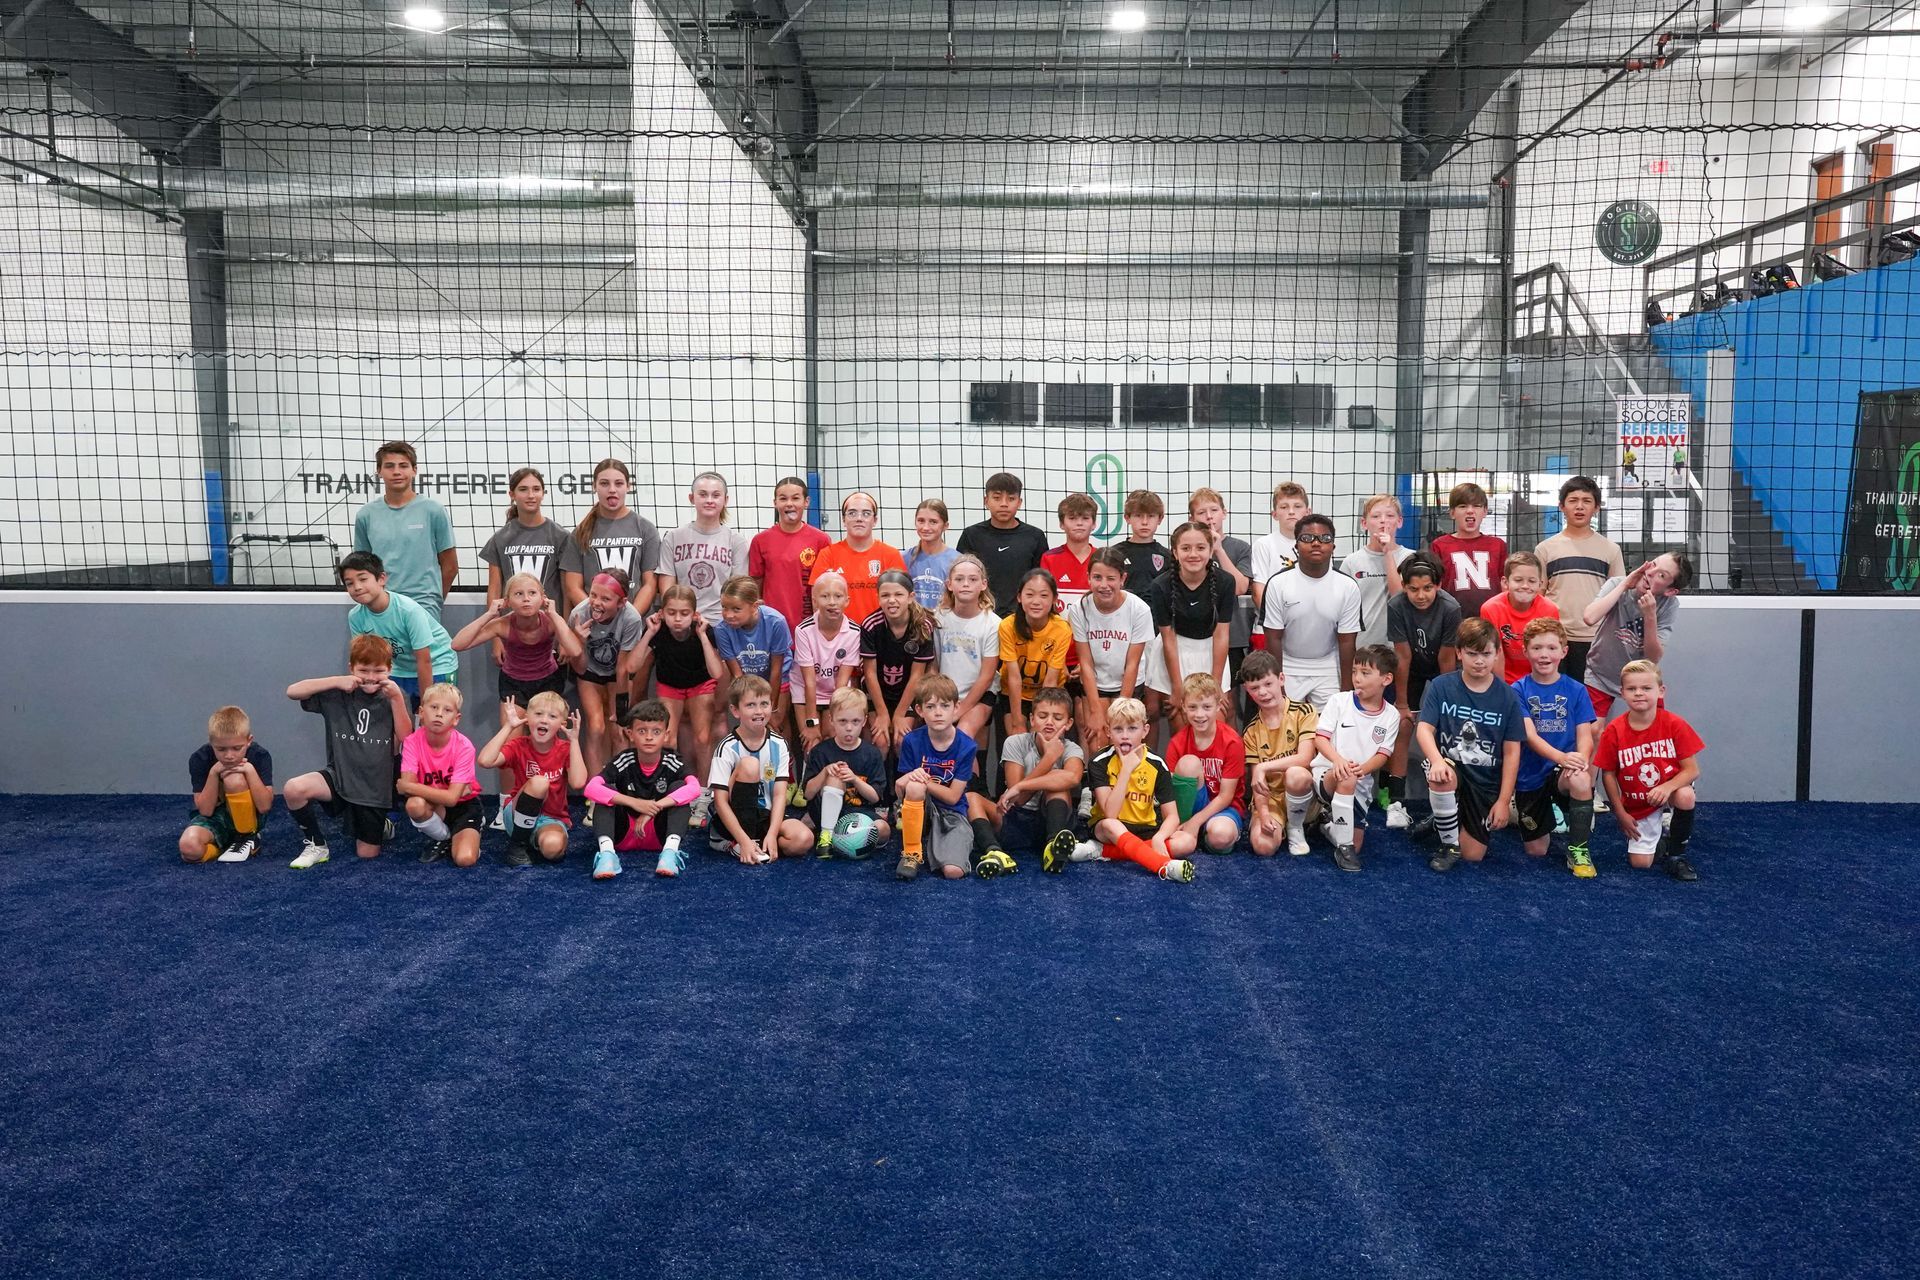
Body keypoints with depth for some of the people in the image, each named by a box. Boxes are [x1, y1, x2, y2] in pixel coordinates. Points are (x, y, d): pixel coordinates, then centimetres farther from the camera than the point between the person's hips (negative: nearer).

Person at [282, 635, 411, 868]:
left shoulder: (395, 696, -4)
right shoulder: (338, 694, -5)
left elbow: (406, 740, -13)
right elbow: (292, 691, -14)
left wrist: (396, 699, -22)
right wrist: (336, 681, -22)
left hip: (376, 786, 0)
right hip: (340, 776, 0)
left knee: (367, 854, 2)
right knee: (293, 789, -29)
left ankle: (380, 825, 39)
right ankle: (315, 845, -4)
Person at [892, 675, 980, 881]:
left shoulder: (966, 747, -10)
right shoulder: (912, 741, -7)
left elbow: (953, 796, -9)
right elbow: (900, 791, -5)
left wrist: (924, 781, -19)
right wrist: (907, 781, -28)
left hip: (951, 814, -2)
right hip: (920, 810, 2)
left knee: (953, 871, -29)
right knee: (914, 786, -35)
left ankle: (931, 847, 4)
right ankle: (911, 853, -19)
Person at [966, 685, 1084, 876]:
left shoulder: (1071, 749, -7)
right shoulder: (1015, 743, -5)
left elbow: (1072, 777, -34)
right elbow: (1018, 800, -15)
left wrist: (1020, 786, -33)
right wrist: (1049, 757, -21)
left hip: (1048, 822, -1)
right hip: (1015, 821, 2)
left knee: (1057, 781, -25)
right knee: (970, 798, -20)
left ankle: (1053, 847, -44)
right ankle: (995, 852, -46)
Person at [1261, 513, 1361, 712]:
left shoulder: (1348, 587, -8)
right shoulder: (1278, 583, -11)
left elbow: (1346, 641, -5)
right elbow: (1274, 637, -6)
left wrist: (1346, 690, -6)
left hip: (1329, 671, 1)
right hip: (1288, 669, 0)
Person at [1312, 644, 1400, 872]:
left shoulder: (1391, 715, 2)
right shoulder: (1339, 701, -4)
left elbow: (1383, 754, -4)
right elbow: (1320, 737, -10)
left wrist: (1363, 769, -27)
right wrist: (1337, 759, -31)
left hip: (1360, 785, 3)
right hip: (1326, 774, -3)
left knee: (1355, 847, -2)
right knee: (1345, 778, -40)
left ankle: (1331, 822, 31)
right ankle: (1343, 845, -28)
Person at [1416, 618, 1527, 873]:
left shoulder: (1507, 697, -4)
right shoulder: (1441, 686, -6)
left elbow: (1511, 752, -1)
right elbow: (1424, 729, -14)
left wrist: (1503, 801, -4)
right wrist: (1437, 761, -36)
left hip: (1486, 783, 1)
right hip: (1451, 767, -1)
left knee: (1473, 855, -3)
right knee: (1441, 777, -39)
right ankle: (1449, 844, -13)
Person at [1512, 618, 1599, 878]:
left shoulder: (1576, 690, -1)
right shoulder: (1519, 690, -6)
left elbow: (1584, 735, -7)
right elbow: (1530, 735, -17)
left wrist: (1580, 759, -31)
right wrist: (1561, 757, -35)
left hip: (1564, 770, 0)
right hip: (1531, 775, 0)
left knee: (1580, 780, -38)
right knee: (1536, 852, 6)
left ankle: (1578, 850, -18)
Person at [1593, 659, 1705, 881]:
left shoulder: (1674, 725, -17)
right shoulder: (1614, 732, -15)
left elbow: (1692, 770, -16)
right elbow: (1608, 774, -6)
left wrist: (1667, 787, -34)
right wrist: (1621, 813, -7)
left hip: (1670, 789, -1)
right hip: (1636, 805, 1)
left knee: (1685, 796, -37)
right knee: (1640, 862, -7)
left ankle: (1676, 854, -11)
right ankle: (1661, 842, 31)